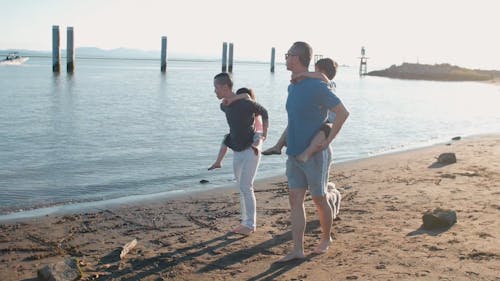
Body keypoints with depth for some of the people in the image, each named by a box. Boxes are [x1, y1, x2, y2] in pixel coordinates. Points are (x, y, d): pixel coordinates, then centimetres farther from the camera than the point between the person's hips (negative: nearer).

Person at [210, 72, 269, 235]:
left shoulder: (245, 103, -20)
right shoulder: (224, 106, 3)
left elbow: (264, 112, -4)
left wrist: (264, 133, -4)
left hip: (251, 150, -7)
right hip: (237, 152, 7)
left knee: (246, 187, -9)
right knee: (243, 187, 10)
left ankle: (250, 224, -1)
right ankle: (246, 222, 18)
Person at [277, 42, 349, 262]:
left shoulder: (317, 87, -16)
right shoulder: (292, 87, 10)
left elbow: (343, 113, -16)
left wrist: (327, 141, -17)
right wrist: (284, 141, 14)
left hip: (314, 155, -7)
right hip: (294, 154, 8)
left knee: (319, 199, 8)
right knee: (295, 199, 2)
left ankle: (326, 239, 30)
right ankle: (297, 249, 4)